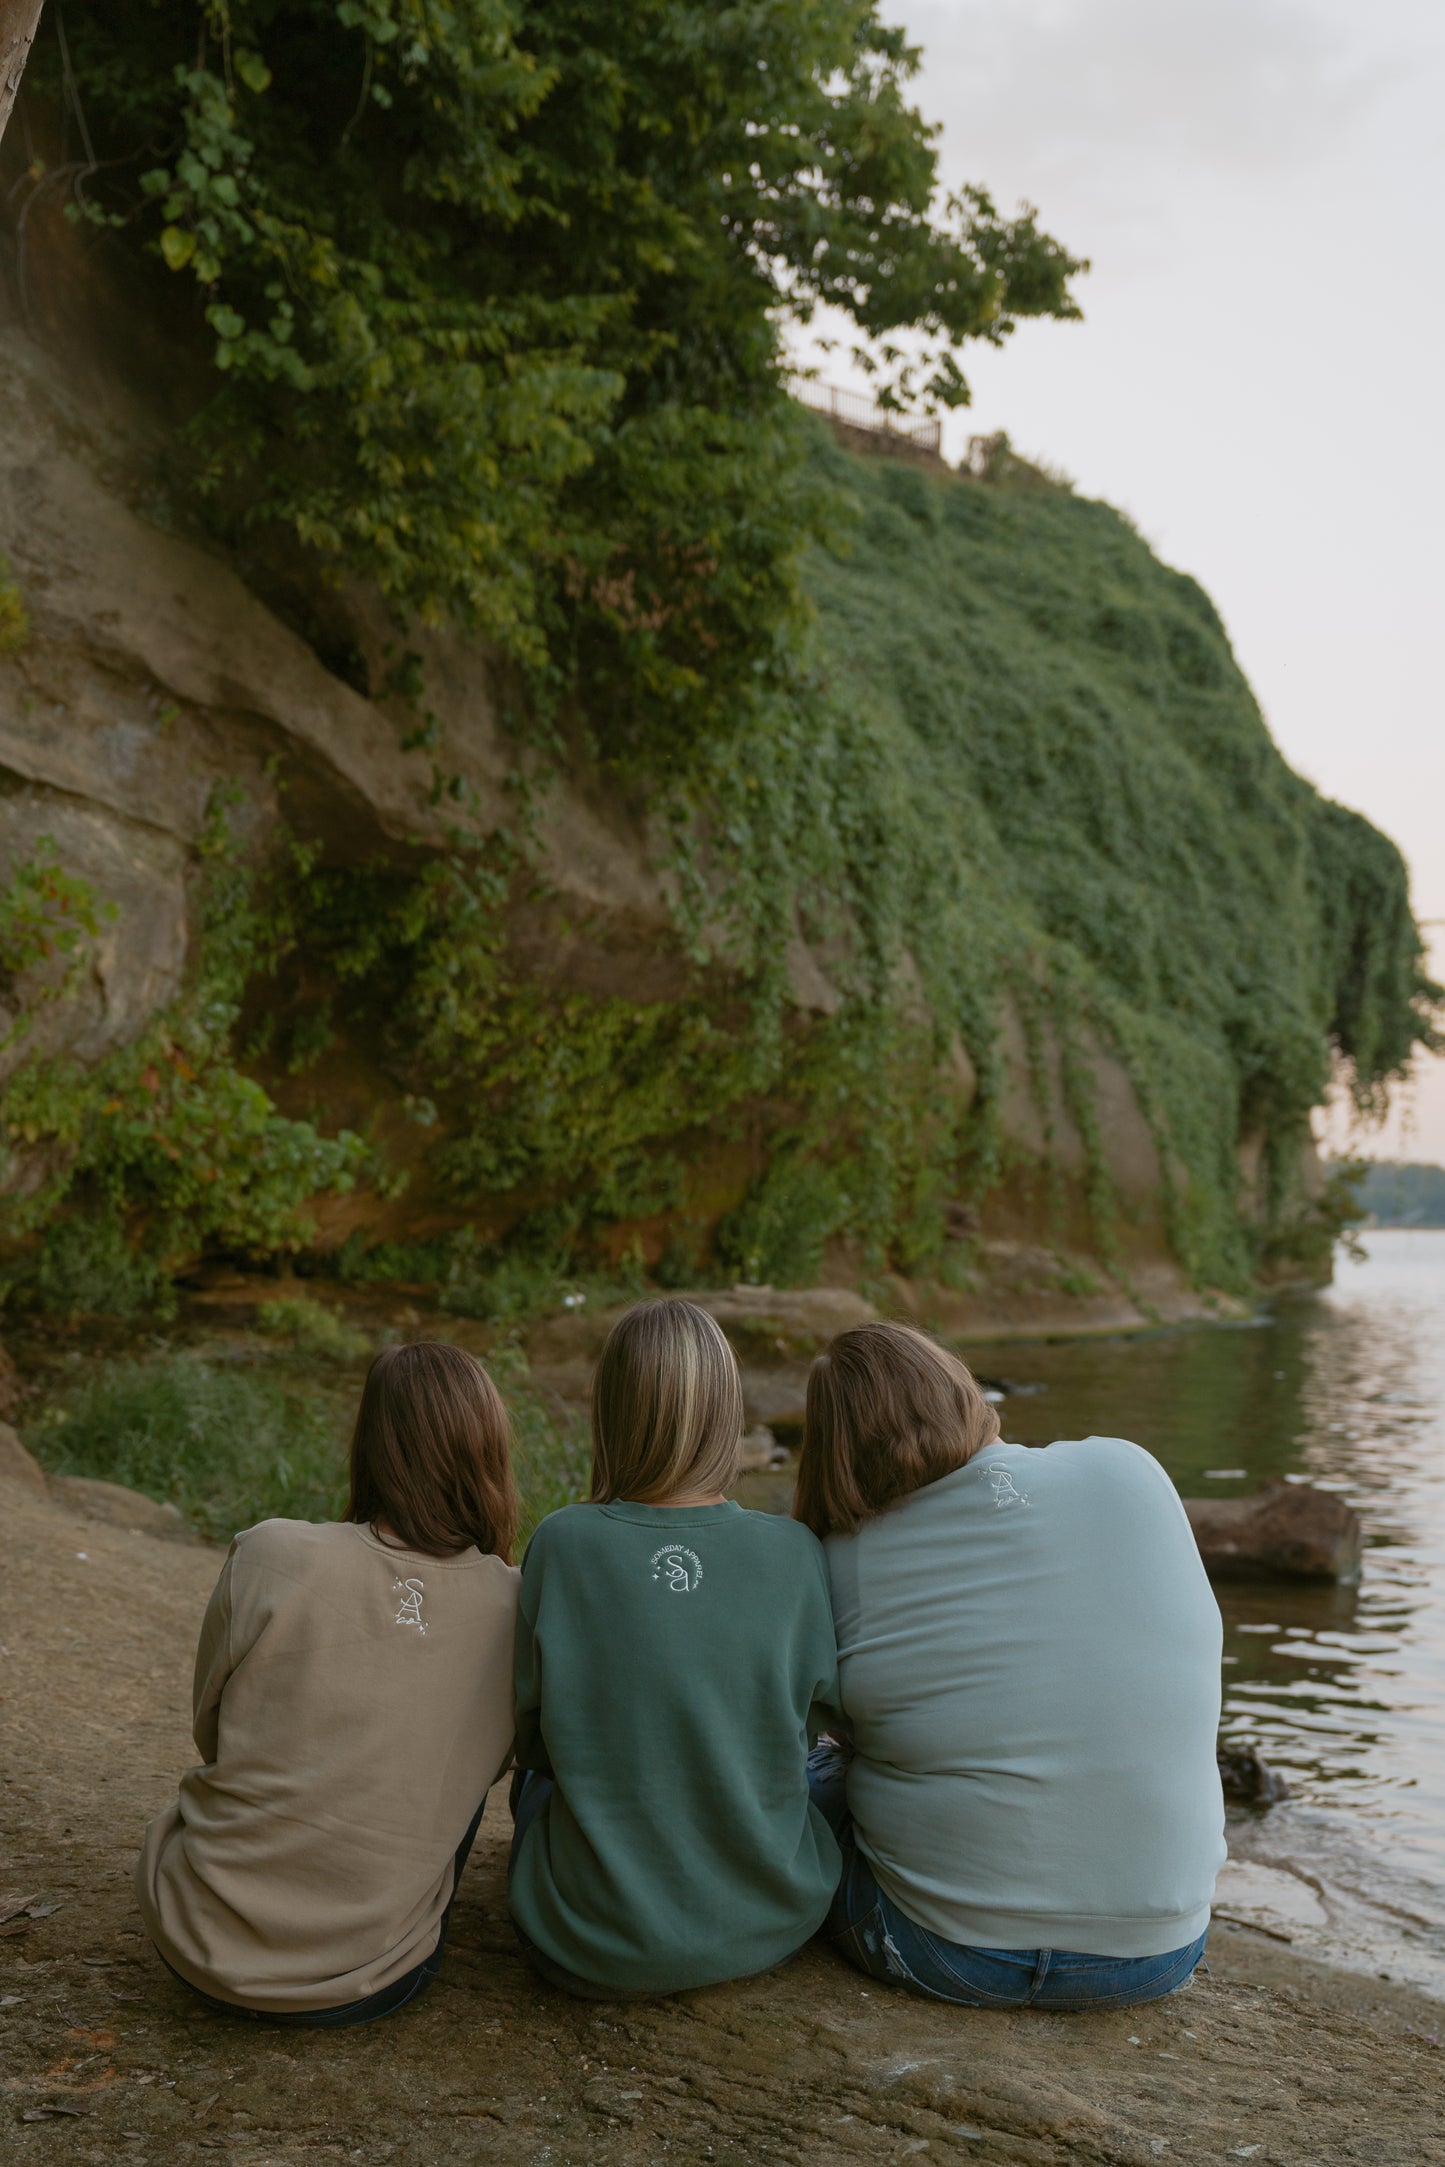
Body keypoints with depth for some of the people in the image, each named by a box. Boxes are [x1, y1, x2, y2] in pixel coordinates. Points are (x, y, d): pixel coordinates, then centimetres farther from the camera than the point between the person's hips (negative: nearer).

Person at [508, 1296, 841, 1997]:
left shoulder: (561, 1544, -14)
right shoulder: (793, 1552, -12)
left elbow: (522, 1728, -1)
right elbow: (819, 1713, 3)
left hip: (594, 1952, -1)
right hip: (770, 1927, 2)